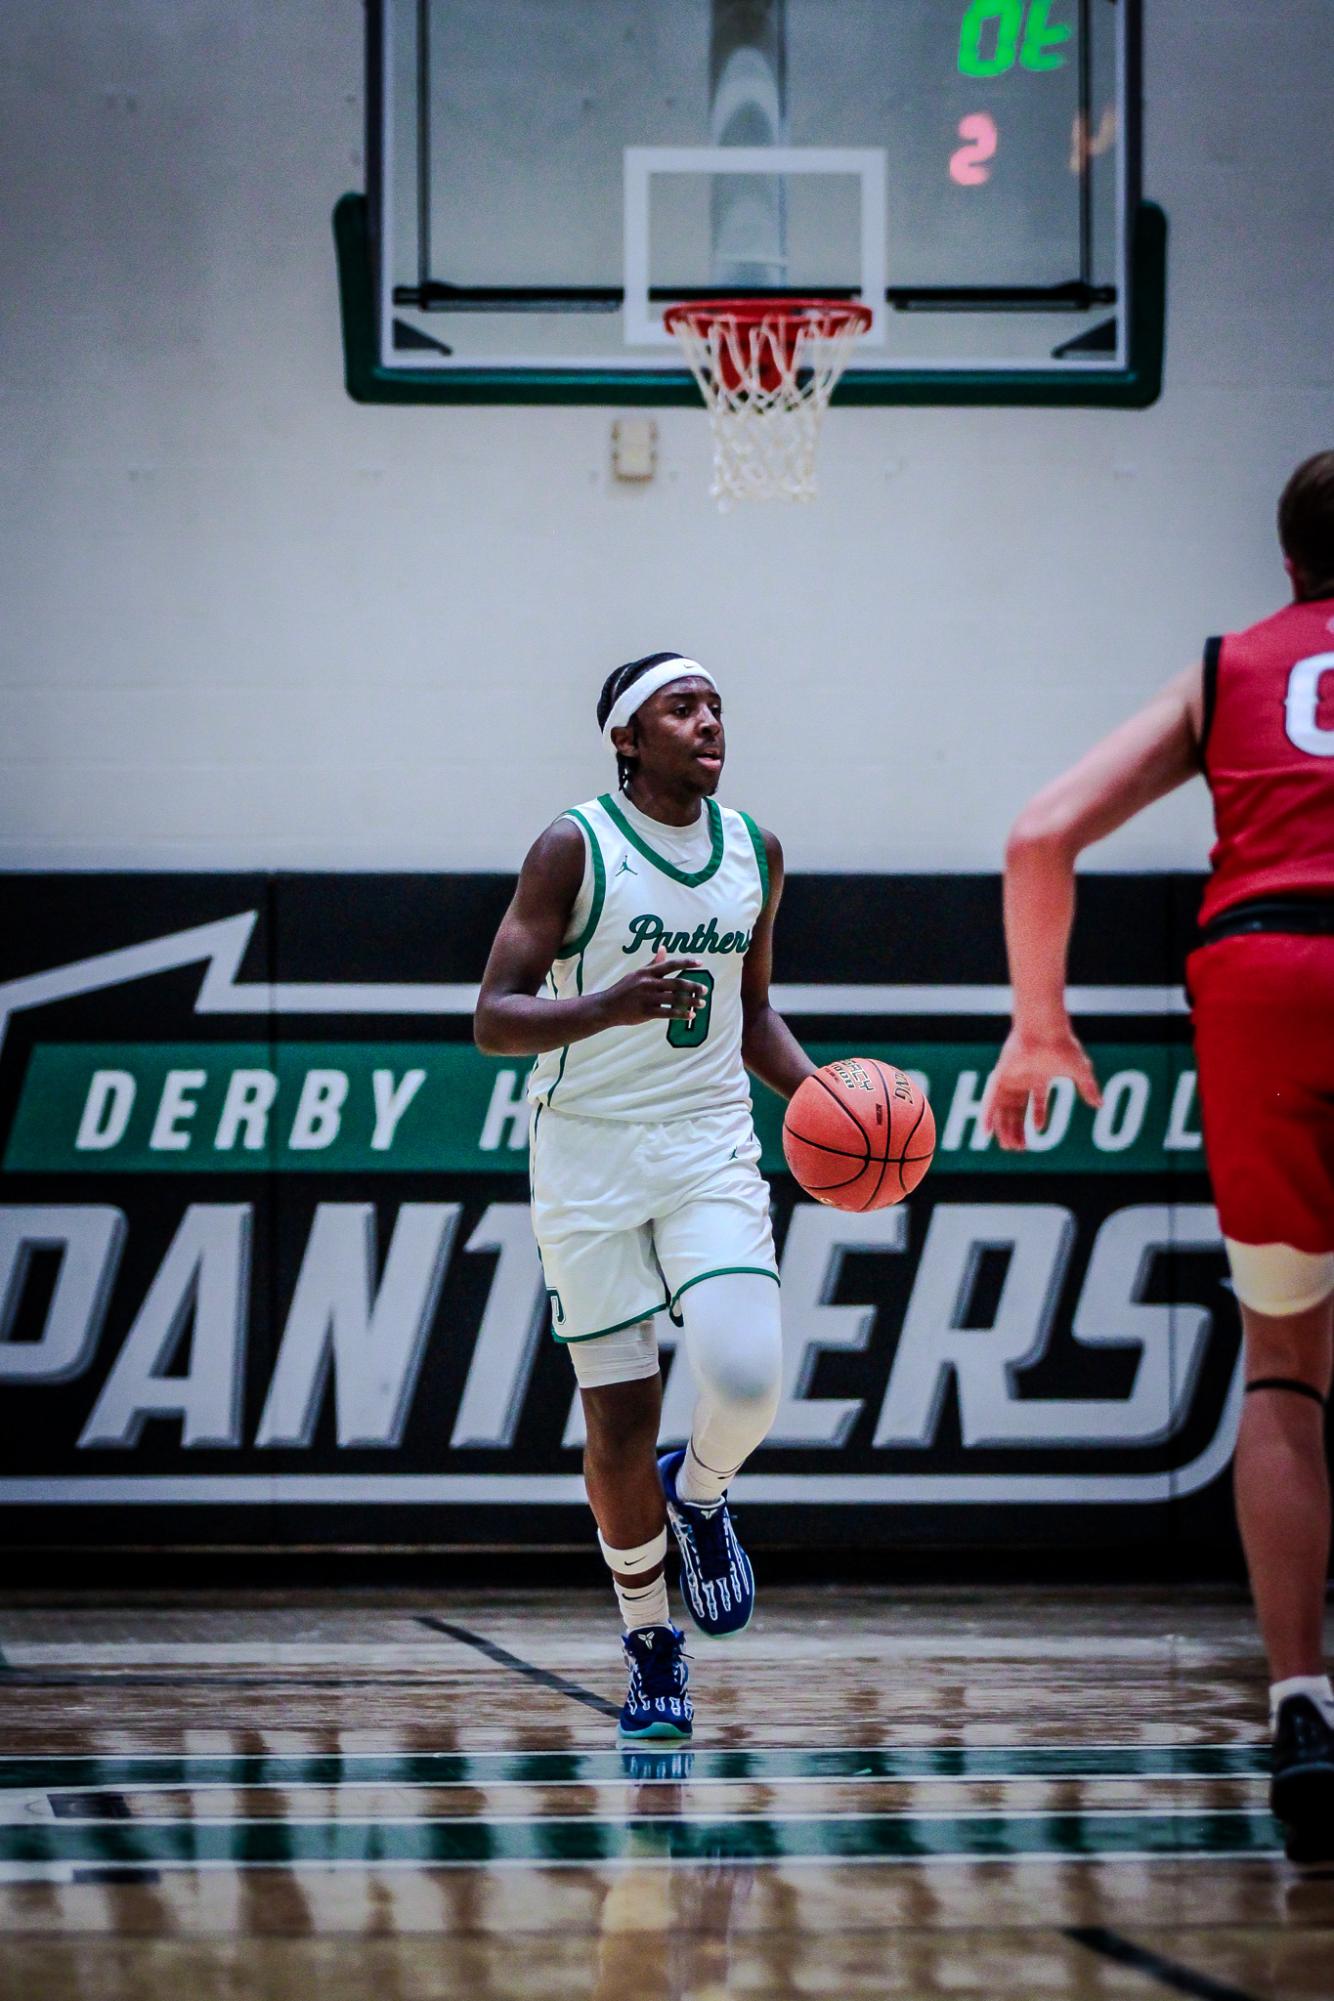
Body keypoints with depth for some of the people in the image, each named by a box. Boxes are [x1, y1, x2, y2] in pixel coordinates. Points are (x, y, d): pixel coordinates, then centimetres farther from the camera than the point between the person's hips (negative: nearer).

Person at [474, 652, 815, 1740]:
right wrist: (607, 1008, -29)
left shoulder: (755, 851, 7)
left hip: (712, 1147, 3)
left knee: (748, 1376, -20)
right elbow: (494, 1018, -11)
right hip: (590, 1152, -3)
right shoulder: (575, 847, -9)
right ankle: (651, 1647, 19)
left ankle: (700, 1492, 16)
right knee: (621, 1423, -1)